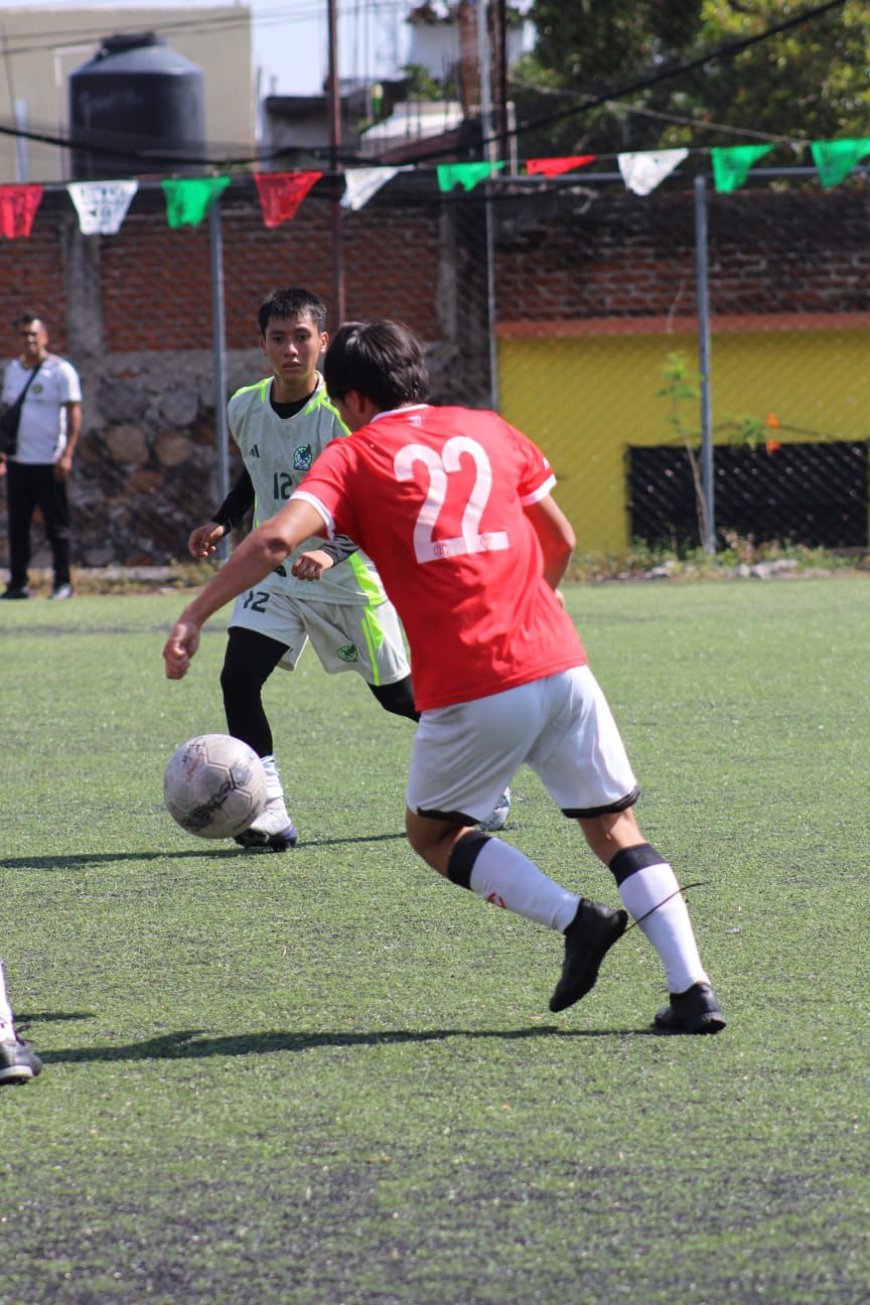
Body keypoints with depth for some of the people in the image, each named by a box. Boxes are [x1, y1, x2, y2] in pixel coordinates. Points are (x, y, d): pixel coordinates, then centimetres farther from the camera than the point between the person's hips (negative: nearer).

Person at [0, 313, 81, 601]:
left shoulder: (61, 370, -4)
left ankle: (63, 582, 3)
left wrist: (67, 454, -16)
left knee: (57, 526, -2)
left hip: (49, 462, -6)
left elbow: (74, 414, -8)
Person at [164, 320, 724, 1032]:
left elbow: (277, 539, -11)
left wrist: (193, 617, -10)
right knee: (614, 827, 13)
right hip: (560, 664, 4)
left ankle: (575, 918, 0)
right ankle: (693, 990, 0)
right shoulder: (489, 431, 17)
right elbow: (561, 541, 25)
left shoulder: (354, 457, 5)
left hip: (470, 692, -4)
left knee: (434, 833, 19)